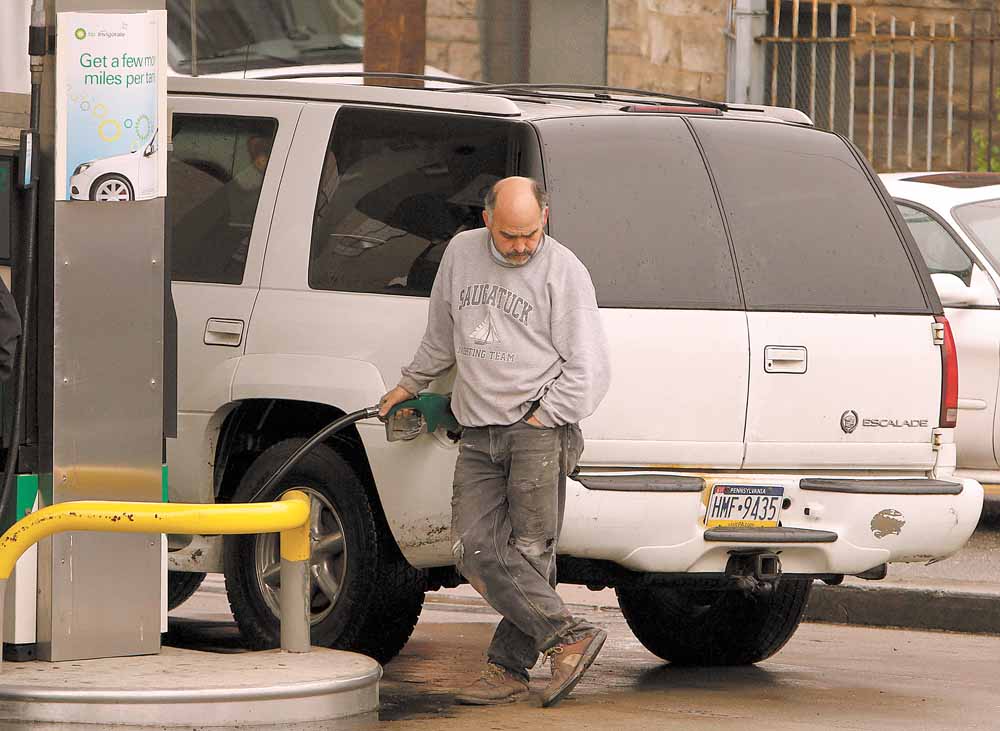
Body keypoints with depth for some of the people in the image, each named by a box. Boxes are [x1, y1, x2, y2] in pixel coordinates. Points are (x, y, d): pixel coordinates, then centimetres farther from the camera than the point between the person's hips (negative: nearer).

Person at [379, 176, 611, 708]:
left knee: (528, 552, -11)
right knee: (476, 548, -10)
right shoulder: (461, 254, 12)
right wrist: (410, 384, 38)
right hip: (477, 434, 5)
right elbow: (440, 334, 30)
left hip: (538, 429, -5)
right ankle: (570, 638, -12)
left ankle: (509, 665, -4)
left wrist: (538, 422, -7)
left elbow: (588, 371, -3)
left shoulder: (564, 273, -3)